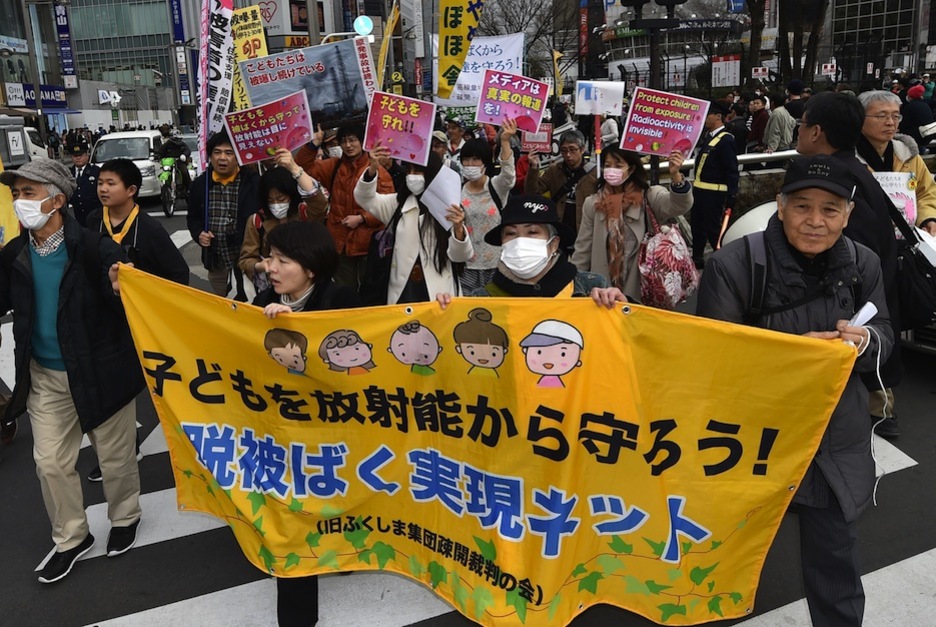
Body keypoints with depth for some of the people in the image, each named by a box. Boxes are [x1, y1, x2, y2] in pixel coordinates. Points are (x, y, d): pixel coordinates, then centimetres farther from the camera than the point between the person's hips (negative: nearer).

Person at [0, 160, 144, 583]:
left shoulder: (94, 248, -19)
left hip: (100, 371, -5)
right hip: (45, 376, 5)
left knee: (115, 456, 14)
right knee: (50, 462, 14)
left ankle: (125, 518, 41)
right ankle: (70, 538, 35)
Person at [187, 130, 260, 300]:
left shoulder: (253, 182, -11)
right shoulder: (200, 184, 3)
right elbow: (193, 217, 15)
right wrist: (198, 234, -6)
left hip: (246, 253, -4)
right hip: (215, 256, 4)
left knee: (246, 299, 10)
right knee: (218, 300, 20)